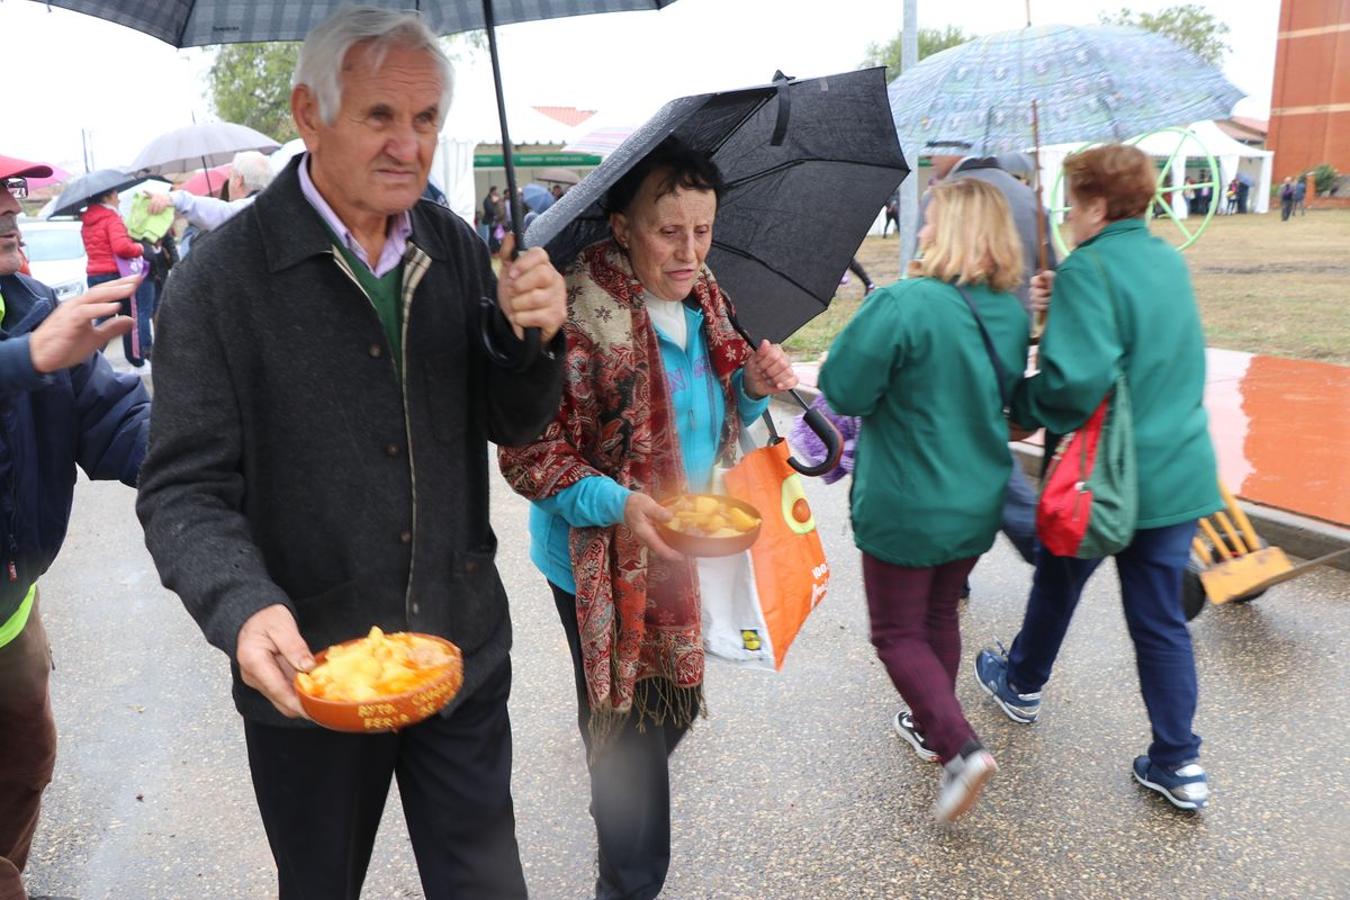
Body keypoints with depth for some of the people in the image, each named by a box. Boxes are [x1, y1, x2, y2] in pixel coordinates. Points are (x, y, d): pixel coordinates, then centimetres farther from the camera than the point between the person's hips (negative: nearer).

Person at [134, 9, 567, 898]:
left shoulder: (458, 249, 1)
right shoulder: (222, 280, -13)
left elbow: (513, 424, 5)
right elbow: (184, 491, -12)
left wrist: (532, 340, -16)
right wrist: (244, 608, -31)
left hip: (464, 655, 3)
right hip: (309, 676, -2)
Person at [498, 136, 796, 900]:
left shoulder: (705, 301, 2)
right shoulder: (580, 316, -23)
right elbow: (528, 452, -22)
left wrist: (756, 387, -7)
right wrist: (617, 504, -35)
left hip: (679, 552, 8)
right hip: (601, 563, -7)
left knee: (671, 708, 26)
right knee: (632, 729, 7)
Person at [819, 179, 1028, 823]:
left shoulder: (903, 305, -23)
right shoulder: (1011, 315, 1)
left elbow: (842, 390, -19)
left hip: (905, 507, -7)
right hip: (978, 504, 7)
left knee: (898, 633, 8)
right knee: (940, 615, 23)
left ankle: (961, 747, -4)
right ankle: (931, 725, 38)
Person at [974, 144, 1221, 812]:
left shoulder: (1088, 268, -18)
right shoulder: (1169, 261, 7)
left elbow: (1079, 380, -29)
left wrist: (1022, 403, -11)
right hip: (1180, 471, 6)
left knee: (1058, 580, 20)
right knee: (1161, 616, 11)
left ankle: (1022, 685, 42)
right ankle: (1179, 763, 15)